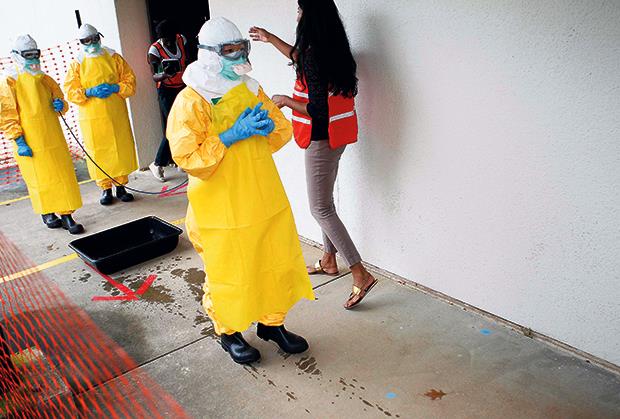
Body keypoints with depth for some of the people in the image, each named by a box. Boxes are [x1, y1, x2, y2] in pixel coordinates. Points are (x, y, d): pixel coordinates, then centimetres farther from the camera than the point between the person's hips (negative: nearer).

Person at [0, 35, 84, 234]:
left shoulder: (44, 79, 14)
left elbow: (58, 96, 26)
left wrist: (60, 104, 0)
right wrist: (19, 141, -14)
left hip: (53, 138, 5)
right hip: (30, 142, -5)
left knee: (63, 174, 2)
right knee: (39, 178, 4)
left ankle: (66, 214, 8)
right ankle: (47, 213, 22)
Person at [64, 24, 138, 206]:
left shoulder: (113, 57, 6)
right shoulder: (77, 64, 4)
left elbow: (129, 80, 4)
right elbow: (70, 91, 1)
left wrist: (114, 88, -13)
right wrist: (89, 92, -17)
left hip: (116, 114, 1)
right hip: (92, 117, -1)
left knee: (121, 148, 4)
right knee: (99, 152, 2)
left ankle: (121, 185, 17)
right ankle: (105, 188, 15)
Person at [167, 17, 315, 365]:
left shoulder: (251, 90, 7)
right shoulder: (190, 102, -12)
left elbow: (284, 131, 11)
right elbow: (189, 159, -20)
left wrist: (266, 124, -11)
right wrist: (233, 135, -24)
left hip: (266, 202, 6)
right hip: (222, 210, -6)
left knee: (277, 264, 15)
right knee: (227, 275, 8)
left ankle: (272, 322, 38)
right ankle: (229, 333, 34)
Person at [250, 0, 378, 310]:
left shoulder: (315, 55, -22)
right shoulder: (333, 49, 6)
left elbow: (318, 111, -26)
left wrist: (286, 101, -11)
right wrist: (270, 39, 34)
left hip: (322, 140, -9)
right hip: (336, 137, 9)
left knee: (321, 208, -3)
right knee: (325, 201, 20)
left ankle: (361, 275, -2)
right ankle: (329, 261, 34)